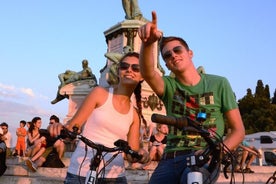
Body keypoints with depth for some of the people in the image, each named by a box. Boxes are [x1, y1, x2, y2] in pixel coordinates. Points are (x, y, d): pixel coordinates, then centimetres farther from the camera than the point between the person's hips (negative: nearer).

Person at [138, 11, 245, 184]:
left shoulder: (219, 84, 6)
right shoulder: (169, 86, 10)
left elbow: (238, 130, 5)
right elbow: (147, 73, -14)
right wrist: (148, 43, -36)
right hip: (170, 159, 3)